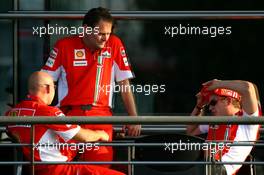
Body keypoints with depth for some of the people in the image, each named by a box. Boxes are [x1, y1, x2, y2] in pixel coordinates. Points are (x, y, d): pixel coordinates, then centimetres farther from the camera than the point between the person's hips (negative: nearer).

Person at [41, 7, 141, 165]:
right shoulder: (64, 46, 1)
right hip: (69, 114, -1)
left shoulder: (114, 44, 4)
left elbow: (124, 83, 8)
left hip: (101, 116, 1)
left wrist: (134, 118, 2)